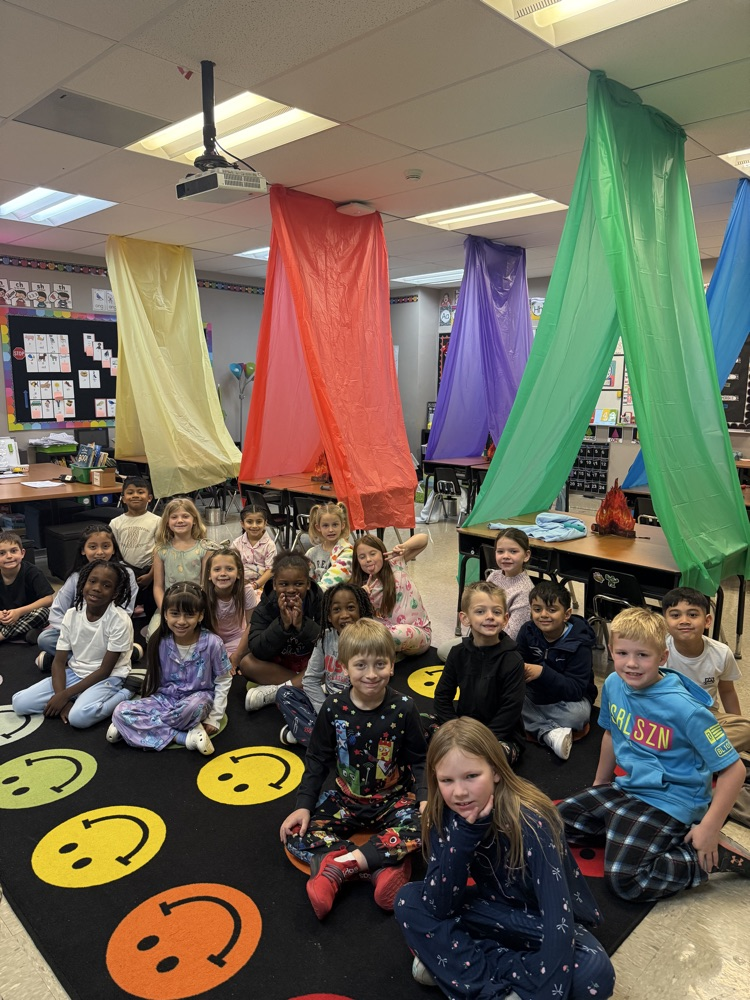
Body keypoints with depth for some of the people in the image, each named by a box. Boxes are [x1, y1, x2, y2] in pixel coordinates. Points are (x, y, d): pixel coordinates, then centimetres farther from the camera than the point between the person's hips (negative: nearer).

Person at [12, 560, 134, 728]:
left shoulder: (120, 620, -20)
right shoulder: (71, 615, -4)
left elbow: (105, 670, -17)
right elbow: (59, 661, -2)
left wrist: (65, 695, -18)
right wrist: (61, 696, -19)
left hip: (107, 678, -6)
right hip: (74, 673, 6)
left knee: (79, 716, -33)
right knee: (19, 703, -9)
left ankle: (123, 695, -10)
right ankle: (78, 699, 0)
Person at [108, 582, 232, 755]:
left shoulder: (212, 643, -15)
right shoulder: (159, 643, -8)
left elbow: (224, 681, -5)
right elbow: (153, 679, 6)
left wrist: (214, 719, -7)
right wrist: (148, 707, 0)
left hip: (198, 697, -4)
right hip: (165, 698, 4)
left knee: (194, 706, -40)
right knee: (121, 711, -20)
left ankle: (142, 727, -14)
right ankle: (186, 737, -24)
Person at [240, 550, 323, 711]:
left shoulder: (321, 603, -14)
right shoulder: (265, 608, -11)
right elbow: (257, 651, -21)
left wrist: (302, 624, -34)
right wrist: (282, 624, -34)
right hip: (278, 664, 1)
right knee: (246, 663, -24)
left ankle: (275, 691, -28)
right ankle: (302, 685, -24)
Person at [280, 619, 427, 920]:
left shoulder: (403, 709, -12)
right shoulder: (334, 708, -9)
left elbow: (418, 760, -3)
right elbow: (318, 760, 1)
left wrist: (425, 799, -18)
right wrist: (304, 805, -8)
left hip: (393, 800, -2)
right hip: (346, 799, 2)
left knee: (421, 827, -31)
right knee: (296, 834, -16)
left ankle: (335, 867, -27)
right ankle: (382, 867, -25)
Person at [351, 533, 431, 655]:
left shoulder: (395, 563, -4)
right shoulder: (365, 587, 4)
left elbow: (423, 538, -5)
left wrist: (404, 546, -24)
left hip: (419, 632, -3)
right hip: (389, 630, 3)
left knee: (392, 635, -35)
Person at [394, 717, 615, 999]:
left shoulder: (530, 820, -31)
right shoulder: (444, 816, -18)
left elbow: (558, 916, -35)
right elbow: (438, 906, -22)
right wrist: (465, 833, -35)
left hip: (545, 920, -3)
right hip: (496, 911, 3)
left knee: (593, 973, -32)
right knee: (409, 902, -14)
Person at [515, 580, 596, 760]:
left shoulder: (579, 644, -18)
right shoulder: (528, 631, -5)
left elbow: (576, 690, -24)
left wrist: (542, 672, -36)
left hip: (567, 699, -4)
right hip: (533, 695, 4)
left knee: (579, 713, -37)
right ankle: (550, 732, -27)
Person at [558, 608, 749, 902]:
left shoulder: (684, 709, -26)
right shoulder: (613, 685, -5)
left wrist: (709, 829, -20)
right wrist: (599, 784, 23)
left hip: (670, 802, -7)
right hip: (625, 787, 7)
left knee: (623, 880, -18)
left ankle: (719, 854, -2)